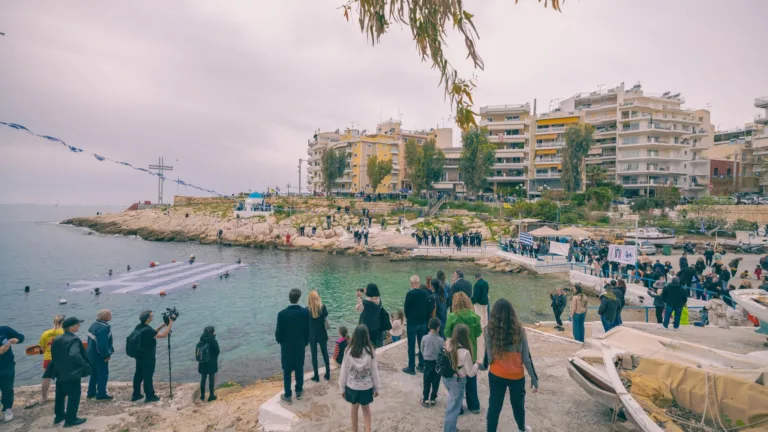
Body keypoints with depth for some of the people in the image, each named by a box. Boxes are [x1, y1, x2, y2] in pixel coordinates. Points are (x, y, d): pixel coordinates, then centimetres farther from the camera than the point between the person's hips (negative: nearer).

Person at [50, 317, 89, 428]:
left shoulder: (56, 340, 6)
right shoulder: (74, 340, -23)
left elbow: (54, 356, 14)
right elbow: (74, 355, -35)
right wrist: (85, 365, -23)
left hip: (60, 373, 9)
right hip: (72, 374, -9)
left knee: (60, 395, 23)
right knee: (74, 396, 3)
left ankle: (59, 415, 37)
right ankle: (70, 419, 10)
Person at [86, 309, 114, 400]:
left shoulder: (94, 324, 7)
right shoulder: (104, 328, -26)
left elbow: (91, 340, 15)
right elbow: (102, 344, -30)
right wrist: (106, 355, -19)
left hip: (91, 354, 10)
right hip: (99, 356, -10)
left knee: (94, 373, 21)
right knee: (103, 374, 1)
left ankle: (91, 392, 31)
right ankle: (101, 394, 6)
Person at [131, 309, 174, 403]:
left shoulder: (138, 327, 1)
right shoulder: (147, 330, -26)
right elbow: (164, 335, -27)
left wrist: (161, 326, 8)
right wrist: (171, 323, -23)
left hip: (139, 356, 9)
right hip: (148, 357, -8)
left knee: (138, 375, 17)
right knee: (148, 376, 3)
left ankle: (136, 395, 29)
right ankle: (149, 396, 14)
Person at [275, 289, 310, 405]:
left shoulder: (282, 313, -19)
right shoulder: (305, 312, -13)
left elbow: (278, 332, -11)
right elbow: (307, 331, -4)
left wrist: (279, 341, 11)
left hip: (286, 346, -2)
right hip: (300, 346, 2)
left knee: (287, 372, 10)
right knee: (299, 369, 18)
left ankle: (287, 396, 19)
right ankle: (299, 392, 31)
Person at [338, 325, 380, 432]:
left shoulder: (349, 351, -15)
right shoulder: (371, 351, -15)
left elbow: (344, 370, -8)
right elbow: (374, 370, -8)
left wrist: (342, 388, 4)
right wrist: (377, 387, 5)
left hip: (352, 386, 0)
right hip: (367, 386, 0)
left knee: (354, 407, 22)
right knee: (366, 407, 22)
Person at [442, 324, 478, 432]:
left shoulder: (447, 344, -10)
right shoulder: (465, 352, -27)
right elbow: (471, 373, -17)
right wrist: (476, 364, -1)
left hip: (445, 378, 7)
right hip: (457, 381, -7)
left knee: (452, 402, 31)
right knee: (453, 408, 9)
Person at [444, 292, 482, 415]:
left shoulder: (452, 317, -20)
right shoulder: (474, 316, -12)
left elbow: (447, 334, -12)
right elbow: (478, 333, -1)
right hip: (471, 352, 3)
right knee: (471, 380, 20)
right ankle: (474, 406, 31)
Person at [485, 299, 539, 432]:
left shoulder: (490, 331, -16)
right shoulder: (519, 331, -14)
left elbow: (490, 358, -15)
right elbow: (526, 358, -9)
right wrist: (534, 378, 1)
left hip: (496, 375, -1)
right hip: (516, 376, 1)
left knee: (494, 407, 12)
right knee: (518, 404, 25)